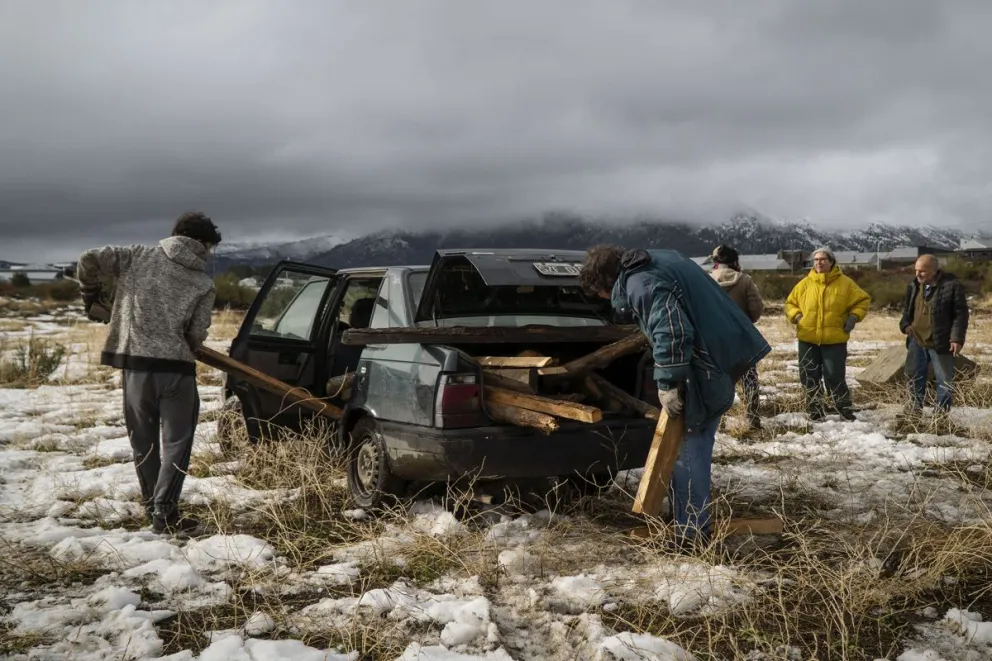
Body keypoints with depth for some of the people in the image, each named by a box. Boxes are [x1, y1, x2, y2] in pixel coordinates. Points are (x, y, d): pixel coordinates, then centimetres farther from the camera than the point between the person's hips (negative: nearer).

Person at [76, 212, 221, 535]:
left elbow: (89, 260, -1)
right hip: (175, 366, -3)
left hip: (135, 362, 3)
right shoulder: (204, 284, 2)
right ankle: (164, 512, 0)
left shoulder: (138, 256, 7)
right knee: (176, 441, 6)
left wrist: (90, 296, 17)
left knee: (143, 440, 15)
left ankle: (152, 506, 24)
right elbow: (197, 334, 0)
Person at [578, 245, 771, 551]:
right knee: (694, 444, 17)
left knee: (687, 449, -2)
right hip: (727, 352, 10)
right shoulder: (660, 259, 16)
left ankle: (691, 533, 4)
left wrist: (667, 384, -20)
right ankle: (692, 520, 27)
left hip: (708, 367, -10)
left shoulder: (641, 285, -15)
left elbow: (672, 333, -27)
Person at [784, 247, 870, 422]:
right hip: (808, 339, 3)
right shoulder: (805, 284, 5)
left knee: (835, 377, -2)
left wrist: (853, 317, -5)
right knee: (810, 378, 6)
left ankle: (845, 410, 15)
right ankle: (815, 413, 18)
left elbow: (863, 300, 8)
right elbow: (790, 303, 16)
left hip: (834, 340, -3)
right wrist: (796, 316, -2)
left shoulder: (844, 283, 0)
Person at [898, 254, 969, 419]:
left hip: (940, 343, -5)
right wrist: (905, 324, 1)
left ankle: (941, 413, 14)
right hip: (916, 341, 5)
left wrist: (957, 338, -16)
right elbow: (907, 308, 20)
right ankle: (915, 409, 25)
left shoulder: (951, 285, -13)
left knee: (944, 380, 4)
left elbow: (961, 314, -11)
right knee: (914, 376, 13)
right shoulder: (913, 286, 5)